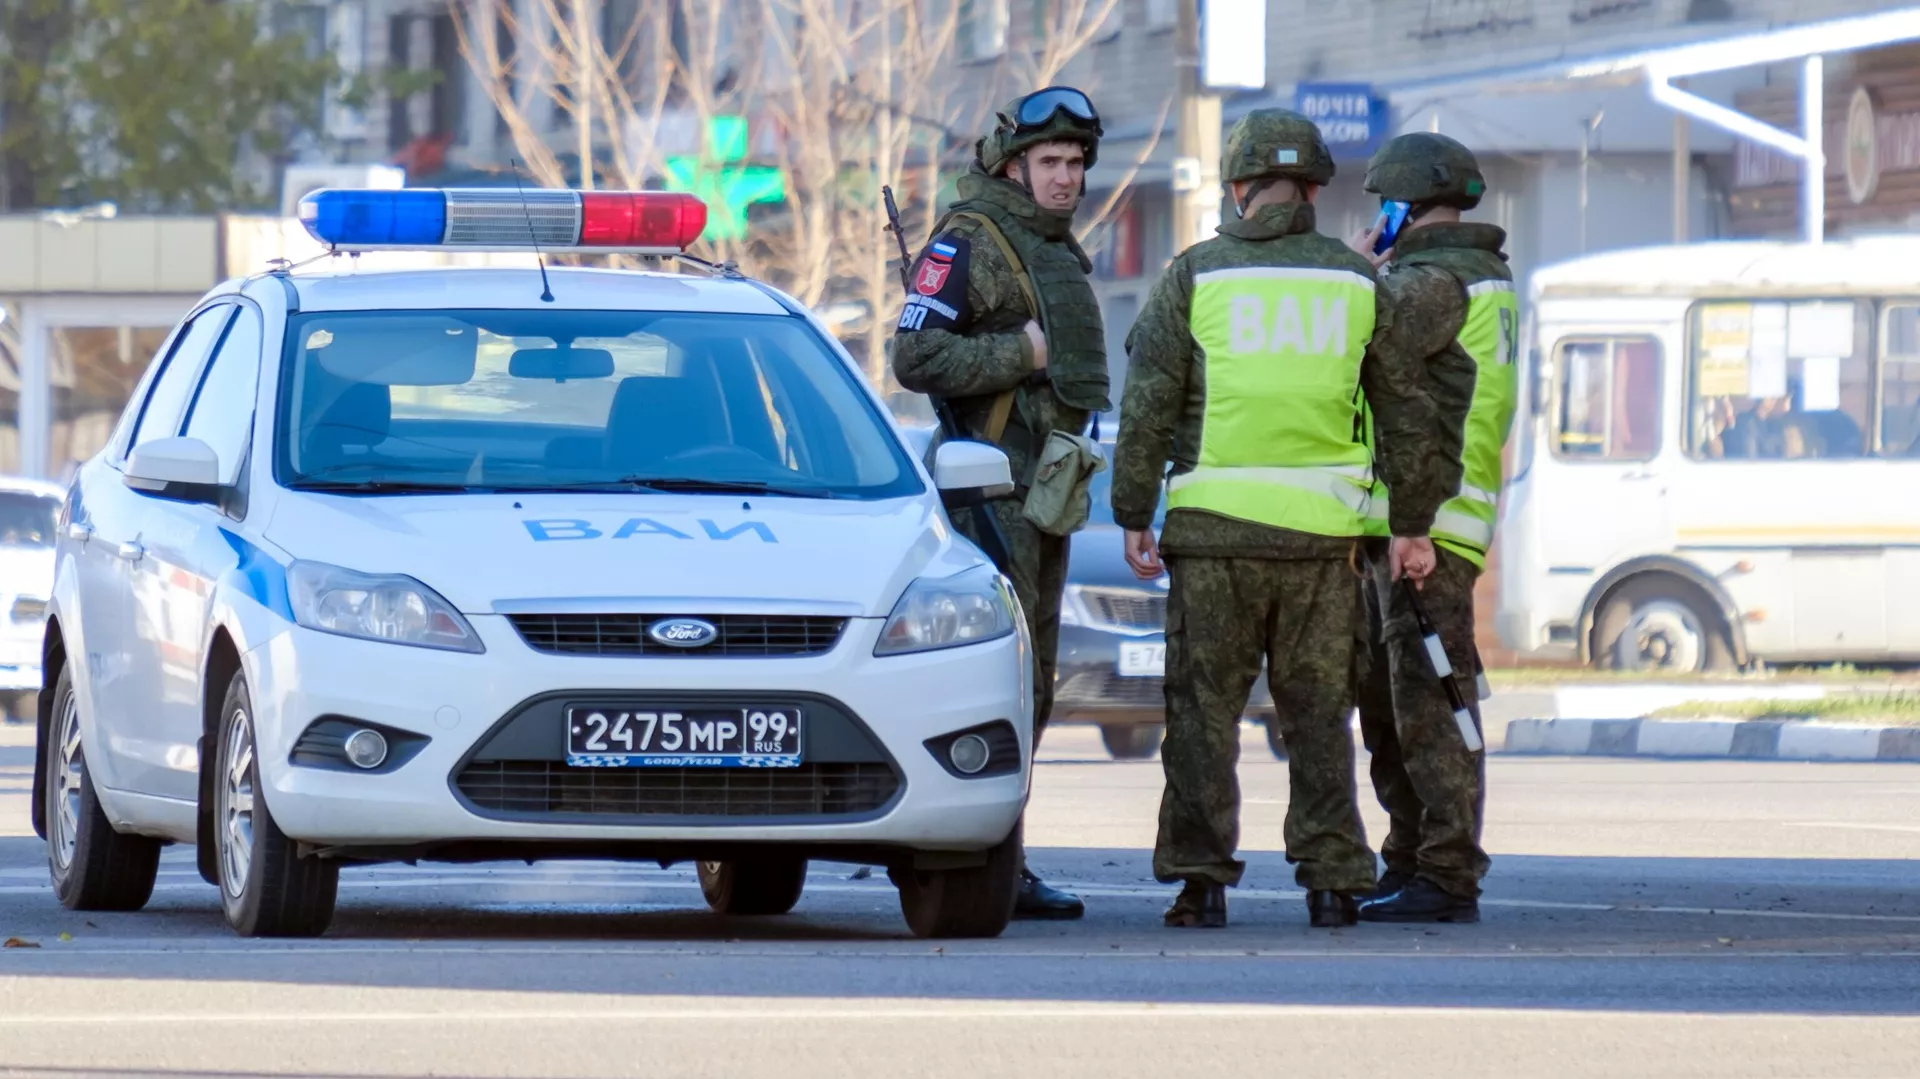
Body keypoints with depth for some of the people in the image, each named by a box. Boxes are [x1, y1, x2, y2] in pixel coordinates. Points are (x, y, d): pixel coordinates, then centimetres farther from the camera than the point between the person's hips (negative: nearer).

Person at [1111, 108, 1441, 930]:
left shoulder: (1195, 277, 0)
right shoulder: (1356, 284, 8)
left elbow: (1148, 407, -2)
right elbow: (1407, 413, 12)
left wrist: (1134, 516, 5)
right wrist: (1411, 523, 20)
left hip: (1216, 524, -2)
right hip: (1321, 527, 2)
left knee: (1204, 708, 4)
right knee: (1318, 710, 8)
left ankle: (1202, 877, 0)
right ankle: (1332, 878, 4)